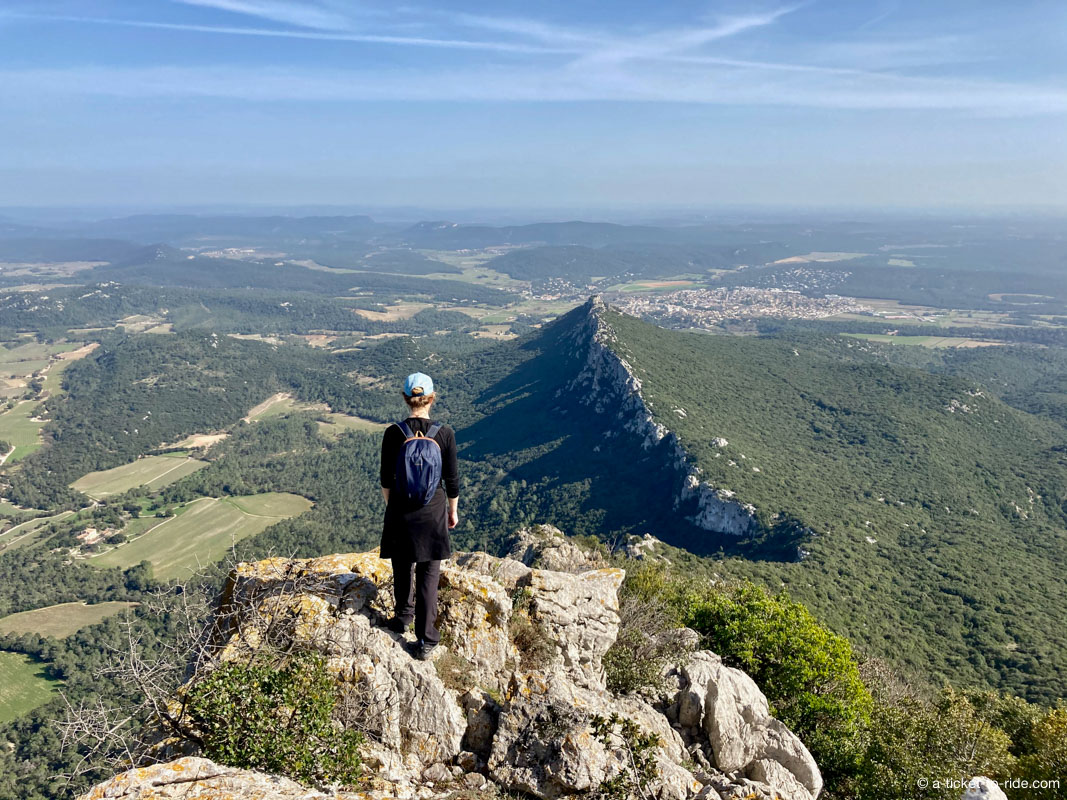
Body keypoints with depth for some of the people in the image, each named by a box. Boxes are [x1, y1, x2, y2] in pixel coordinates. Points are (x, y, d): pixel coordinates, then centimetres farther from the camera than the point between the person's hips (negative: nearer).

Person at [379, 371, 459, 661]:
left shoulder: (393, 434, -12)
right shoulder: (445, 433, -13)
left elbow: (386, 479, -3)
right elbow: (452, 479, -5)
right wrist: (453, 510, 10)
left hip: (401, 509, 1)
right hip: (433, 509, -1)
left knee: (403, 566, 23)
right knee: (429, 574, 9)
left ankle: (404, 616, 46)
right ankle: (425, 641, 13)